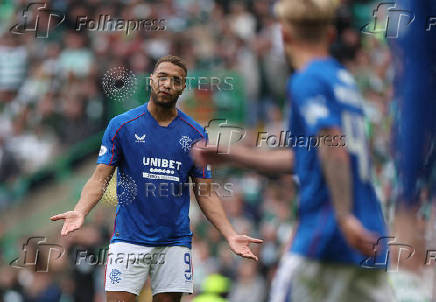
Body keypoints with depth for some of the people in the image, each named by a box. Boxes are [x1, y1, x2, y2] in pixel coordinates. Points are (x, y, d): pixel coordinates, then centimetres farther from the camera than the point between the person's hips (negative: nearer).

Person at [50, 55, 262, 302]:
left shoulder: (195, 134, 7)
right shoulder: (121, 125, 1)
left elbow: (206, 193, 10)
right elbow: (100, 178, -1)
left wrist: (230, 235, -1)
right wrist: (80, 212, -20)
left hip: (175, 241, 2)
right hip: (130, 240, -2)